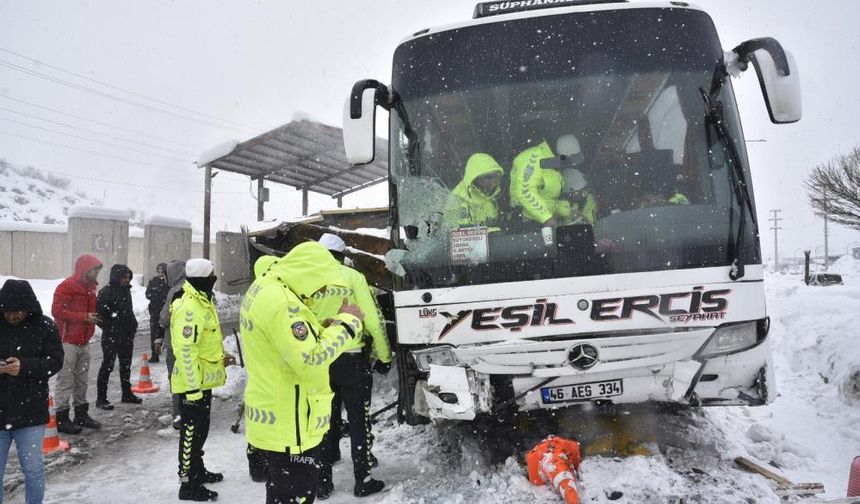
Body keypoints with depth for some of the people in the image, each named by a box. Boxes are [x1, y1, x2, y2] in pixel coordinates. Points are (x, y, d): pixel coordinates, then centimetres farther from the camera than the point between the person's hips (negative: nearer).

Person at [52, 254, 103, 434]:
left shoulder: (90, 287, 14)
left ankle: (81, 413, 21)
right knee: (66, 379, -5)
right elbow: (57, 311, -19)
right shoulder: (66, 287, -13)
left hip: (84, 341, 8)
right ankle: (61, 417, 1)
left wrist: (97, 317, 5)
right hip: (68, 341, -8)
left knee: (81, 379, 13)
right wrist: (85, 317, -21)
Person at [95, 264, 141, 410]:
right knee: (107, 366, -2)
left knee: (126, 365, 17)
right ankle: (101, 398, 6)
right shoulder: (106, 292, -14)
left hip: (127, 336, 8)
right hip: (111, 337, -8)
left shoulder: (126, 290, 11)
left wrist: (133, 324, 9)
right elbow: (99, 313, -17)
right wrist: (109, 328, -14)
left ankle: (127, 393, 29)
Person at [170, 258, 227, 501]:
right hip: (193, 383, -10)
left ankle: (198, 470, 37)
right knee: (192, 432, 1)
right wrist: (192, 387, -25)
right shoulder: (189, 307, -24)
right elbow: (185, 350, -27)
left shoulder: (202, 301, 9)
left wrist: (220, 356, 23)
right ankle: (189, 484, 12)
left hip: (204, 379, 10)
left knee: (200, 429, 22)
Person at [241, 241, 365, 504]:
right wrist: (346, 323, -19)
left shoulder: (263, 287, 7)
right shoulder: (281, 302, -26)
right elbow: (310, 363, -27)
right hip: (289, 425, -10)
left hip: (274, 416, 10)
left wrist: (322, 331, 2)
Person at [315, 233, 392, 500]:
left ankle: (323, 481, 21)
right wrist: (384, 355, 1)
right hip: (352, 358, -3)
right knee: (359, 420, 9)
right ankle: (363, 480, 15)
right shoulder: (353, 277, -7)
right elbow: (373, 319, -10)